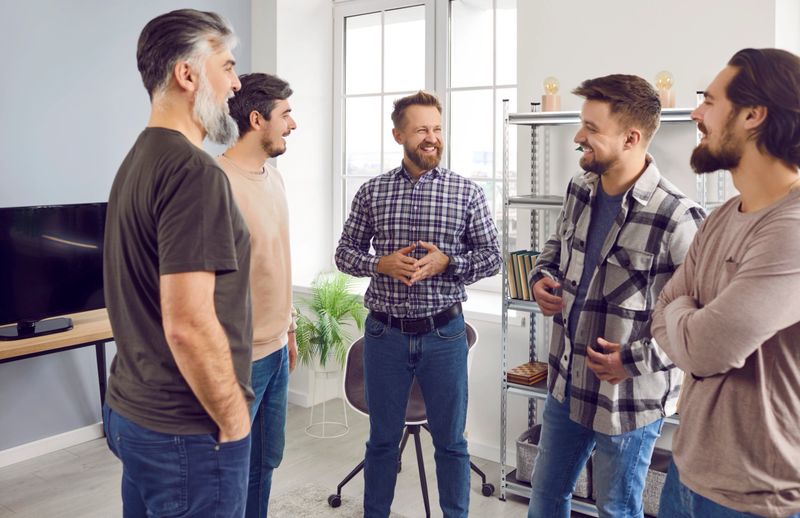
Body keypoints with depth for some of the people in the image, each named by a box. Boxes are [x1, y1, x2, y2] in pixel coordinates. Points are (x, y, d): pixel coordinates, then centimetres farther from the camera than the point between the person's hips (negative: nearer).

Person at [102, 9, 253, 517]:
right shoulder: (194, 171, -21)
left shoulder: (137, 160, 8)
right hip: (186, 433, -9)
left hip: (131, 412, 9)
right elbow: (189, 325, -27)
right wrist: (234, 421, -14)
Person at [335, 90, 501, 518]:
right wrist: (380, 263, -14)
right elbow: (345, 253, 6)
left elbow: (492, 257, 1)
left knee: (450, 440, 12)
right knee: (383, 438, 15)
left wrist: (445, 262, -16)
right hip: (385, 333, 1)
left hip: (444, 333, -1)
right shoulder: (371, 192, 1)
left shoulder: (467, 193, -2)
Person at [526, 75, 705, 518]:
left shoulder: (676, 219, -25)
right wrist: (542, 278, -3)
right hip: (566, 383, 7)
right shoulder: (579, 190, -1)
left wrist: (636, 360, -23)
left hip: (629, 398, -6)